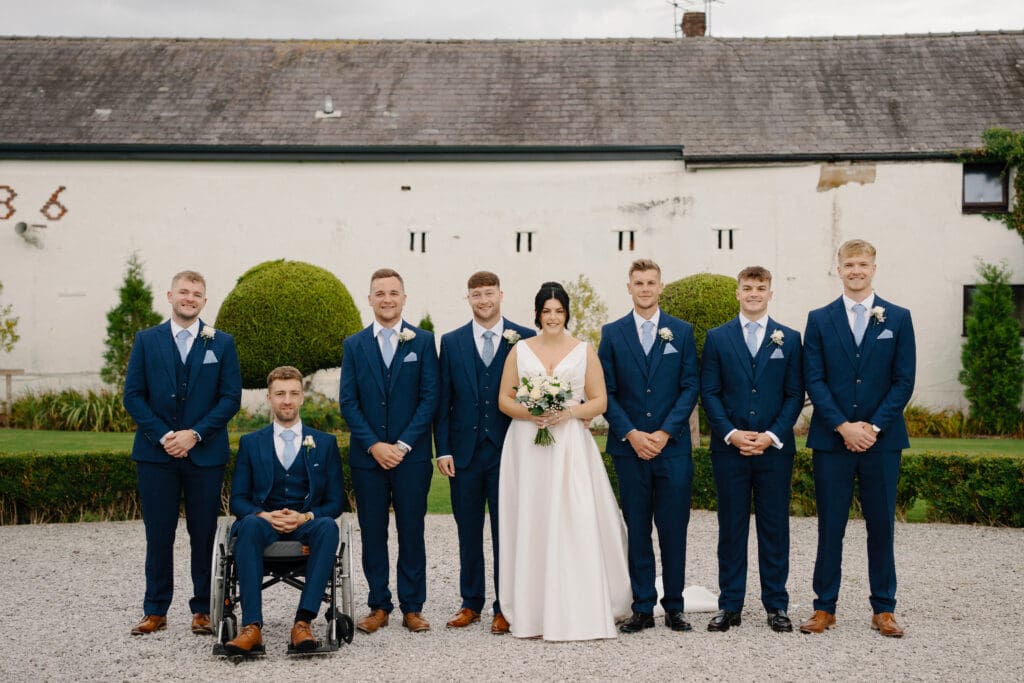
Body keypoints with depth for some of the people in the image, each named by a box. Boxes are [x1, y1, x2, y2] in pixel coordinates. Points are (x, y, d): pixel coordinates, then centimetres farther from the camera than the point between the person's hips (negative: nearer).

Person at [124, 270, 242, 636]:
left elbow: (231, 397, 0)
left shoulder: (221, 343, 6)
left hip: (205, 453, 0)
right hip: (156, 453, 0)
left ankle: (202, 609, 12)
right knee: (158, 534, 3)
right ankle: (155, 611, 12)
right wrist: (163, 436, -10)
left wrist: (195, 434, -11)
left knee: (203, 534, 3)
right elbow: (133, 395, 2)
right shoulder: (147, 340, 7)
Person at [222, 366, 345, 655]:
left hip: (307, 524, 0)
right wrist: (264, 515, -14)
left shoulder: (325, 443, 14)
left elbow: (335, 501, 9)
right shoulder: (250, 443, 15)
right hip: (265, 523, 0)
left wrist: (305, 517, -12)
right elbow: (237, 499, 8)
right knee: (249, 524, -36)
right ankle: (252, 626, -43)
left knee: (328, 527, -36)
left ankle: (303, 621, -40)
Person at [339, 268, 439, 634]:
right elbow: (348, 402, 2)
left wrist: (403, 444, -11)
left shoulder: (423, 341, 2)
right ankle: (379, 606, 14)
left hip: (411, 453, -1)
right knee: (373, 533, 6)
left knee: (411, 531, 4)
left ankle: (412, 607, 11)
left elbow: (429, 397, -3)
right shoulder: (354, 345, 7)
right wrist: (374, 445, -9)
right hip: (367, 454, 2)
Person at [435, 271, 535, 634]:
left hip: (508, 450, -2)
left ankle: (505, 607, 13)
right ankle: (471, 603, 21)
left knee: (506, 531, 4)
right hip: (464, 451, 2)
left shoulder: (525, 340, 0)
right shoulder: (451, 342, 6)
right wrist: (443, 449, -1)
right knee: (468, 531, 10)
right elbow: (443, 400, 5)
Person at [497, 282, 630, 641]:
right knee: (530, 526, -1)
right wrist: (530, 413, -11)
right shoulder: (520, 351, 9)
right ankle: (534, 611, 5)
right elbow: (504, 399, 8)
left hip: (571, 446, -1)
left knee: (575, 525, -7)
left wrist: (569, 412, -13)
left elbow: (600, 401, 5)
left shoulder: (584, 351, 7)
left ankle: (579, 612, -2)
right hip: (527, 446, 1)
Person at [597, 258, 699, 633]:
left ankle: (674, 606, 11)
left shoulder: (681, 331, 6)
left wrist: (665, 432, -9)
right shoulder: (612, 333, 6)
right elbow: (606, 391, 3)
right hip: (629, 446, 0)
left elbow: (690, 387, 2)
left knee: (674, 528, 1)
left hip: (672, 445, 0)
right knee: (637, 529, 5)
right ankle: (642, 609, 10)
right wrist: (631, 433, -9)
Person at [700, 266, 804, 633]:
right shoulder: (717, 337, 6)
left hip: (775, 448, 0)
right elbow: (709, 393, 2)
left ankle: (776, 605, 13)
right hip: (729, 448, 0)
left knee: (775, 528, 4)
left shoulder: (789, 338, 7)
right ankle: (730, 606, 11)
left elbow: (795, 394, 3)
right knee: (731, 527, 4)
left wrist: (771, 435, -9)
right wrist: (732, 434, -10)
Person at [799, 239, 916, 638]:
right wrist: (843, 426, -12)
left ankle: (883, 610, 15)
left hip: (882, 439, 0)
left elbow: (904, 380, 0)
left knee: (881, 526, 6)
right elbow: (814, 380, 0)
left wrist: (873, 426, -10)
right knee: (830, 527, 4)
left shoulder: (898, 319, 5)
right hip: (831, 440, 0)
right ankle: (824, 608, 12)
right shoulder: (819, 320, 6)